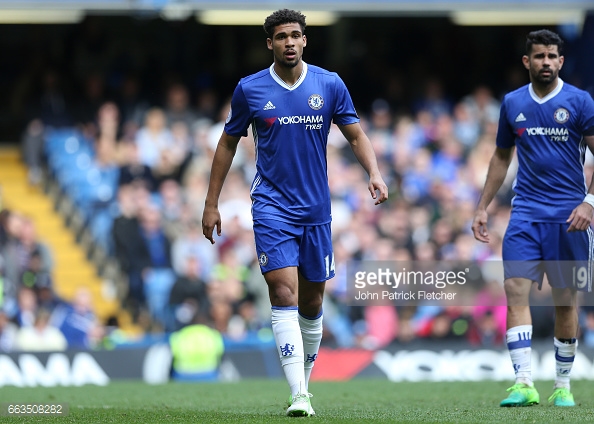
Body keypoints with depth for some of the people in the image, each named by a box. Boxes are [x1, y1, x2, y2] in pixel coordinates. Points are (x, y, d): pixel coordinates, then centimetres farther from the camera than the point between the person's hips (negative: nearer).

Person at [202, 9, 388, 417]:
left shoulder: (330, 85, 2)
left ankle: (304, 381, 30)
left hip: (316, 208, 2)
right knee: (285, 292, -17)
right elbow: (228, 143, 10)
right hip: (272, 206, -2)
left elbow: (356, 134, 6)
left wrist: (375, 173, -13)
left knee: (312, 303, 10)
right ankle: (299, 396, -22)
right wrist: (212, 203, 9)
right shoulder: (250, 89, 0)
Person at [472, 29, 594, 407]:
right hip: (526, 213, 3)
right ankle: (524, 383, -17)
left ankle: (563, 386, 14)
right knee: (516, 290, -13)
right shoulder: (513, 103, 9)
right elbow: (502, 157, 20)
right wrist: (483, 207, 16)